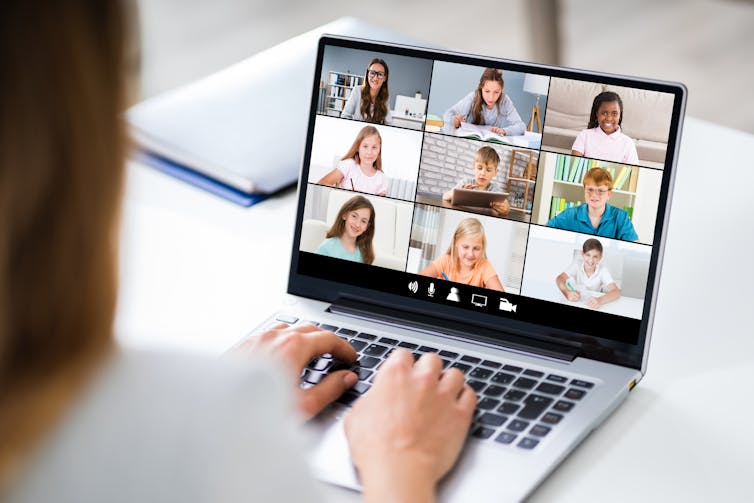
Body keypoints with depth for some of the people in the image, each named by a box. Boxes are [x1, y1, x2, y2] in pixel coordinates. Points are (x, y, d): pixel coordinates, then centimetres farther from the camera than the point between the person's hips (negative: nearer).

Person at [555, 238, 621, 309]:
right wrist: (567, 293, -45)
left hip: (592, 306, 1)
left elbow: (616, 292, -25)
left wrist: (599, 300, -45)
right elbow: (560, 279, -24)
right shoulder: (577, 265, -12)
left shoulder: (603, 271, -15)